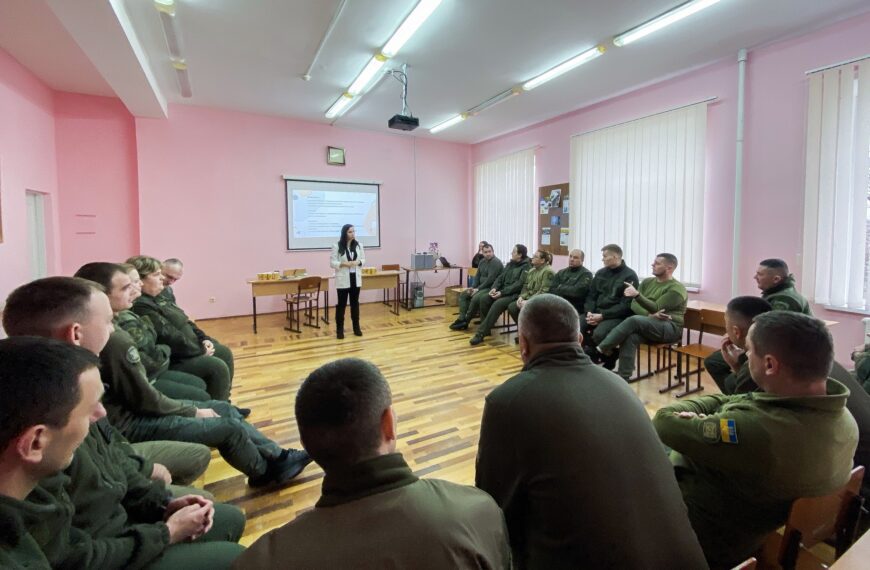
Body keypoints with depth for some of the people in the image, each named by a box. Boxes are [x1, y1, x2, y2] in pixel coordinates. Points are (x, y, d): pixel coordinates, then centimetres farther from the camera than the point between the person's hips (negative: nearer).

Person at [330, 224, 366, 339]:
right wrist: (344, 264, -21)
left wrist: (358, 262, -10)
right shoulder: (337, 246, -8)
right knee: (341, 304, 2)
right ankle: (339, 329, 11)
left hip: (356, 278, 4)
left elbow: (363, 259, 12)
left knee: (355, 303, 12)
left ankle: (356, 327, 23)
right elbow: (332, 263, -7)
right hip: (343, 279, -4)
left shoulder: (359, 245, 5)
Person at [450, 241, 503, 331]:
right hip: (482, 287, 10)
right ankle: (461, 318, -10)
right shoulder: (482, 262, 13)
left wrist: (478, 289, -19)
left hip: (492, 288, -10)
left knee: (475, 298, -31)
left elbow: (490, 279, -22)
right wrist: (473, 287, -3)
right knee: (463, 295, 0)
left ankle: (465, 321, -16)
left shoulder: (496, 262, -15)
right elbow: (477, 276, 14)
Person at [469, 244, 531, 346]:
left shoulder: (526, 266, -7)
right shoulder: (510, 264, 18)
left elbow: (519, 284, -17)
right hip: (503, 291, 8)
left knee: (497, 304, -33)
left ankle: (480, 334, -32)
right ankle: (486, 328, -6)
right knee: (484, 299, -16)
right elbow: (500, 278, 15)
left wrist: (502, 292, -22)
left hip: (515, 294, -8)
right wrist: (494, 288, -6)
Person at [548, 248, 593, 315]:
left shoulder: (586, 274, 2)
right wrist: (569, 292, -8)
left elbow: (577, 291, -13)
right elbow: (552, 290, 6)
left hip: (575, 309, -5)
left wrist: (560, 288, 2)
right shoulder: (561, 273, 17)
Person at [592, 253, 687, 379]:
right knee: (630, 337, -30)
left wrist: (637, 294, -30)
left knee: (634, 320, -32)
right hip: (647, 326, 5)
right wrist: (650, 315, -16)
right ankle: (623, 379, -30)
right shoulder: (647, 282, 13)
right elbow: (634, 305, 4)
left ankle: (602, 349, -24)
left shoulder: (677, 288, -6)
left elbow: (656, 308, -15)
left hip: (670, 328, -5)